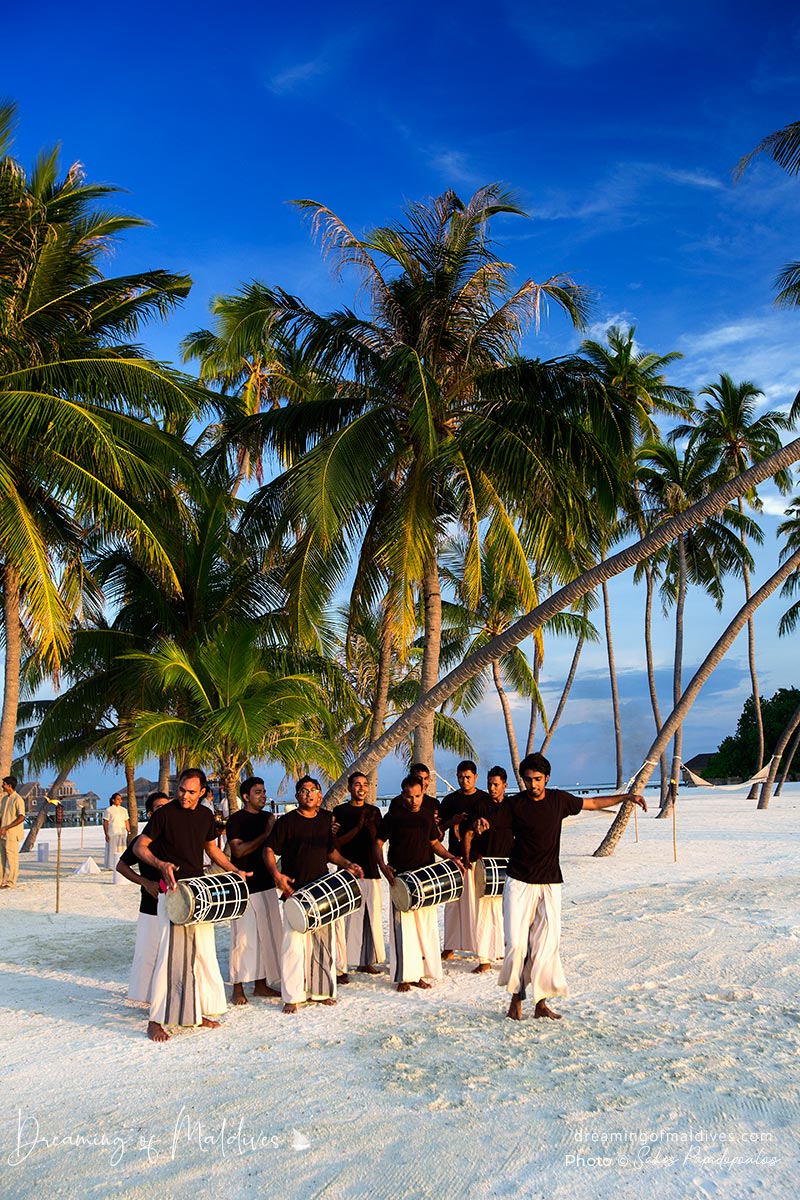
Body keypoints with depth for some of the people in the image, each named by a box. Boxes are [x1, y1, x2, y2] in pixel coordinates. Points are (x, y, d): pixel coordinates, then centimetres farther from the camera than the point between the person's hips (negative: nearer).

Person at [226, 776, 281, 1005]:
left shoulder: (267, 817, 12)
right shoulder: (236, 819, -8)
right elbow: (238, 851, -17)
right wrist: (265, 834, -20)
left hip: (266, 884, 7)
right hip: (244, 887, -7)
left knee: (267, 935, 9)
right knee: (244, 938, -3)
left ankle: (261, 984, 20)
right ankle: (238, 988, 6)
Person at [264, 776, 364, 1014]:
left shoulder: (326, 819, 9)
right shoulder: (287, 821, -7)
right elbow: (269, 850, -7)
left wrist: (347, 864, 4)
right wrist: (276, 874, -22)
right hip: (295, 892, -5)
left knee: (325, 941, 11)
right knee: (294, 943, -7)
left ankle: (322, 991, 24)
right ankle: (292, 997, 3)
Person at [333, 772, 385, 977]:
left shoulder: (374, 811, 14)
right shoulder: (340, 811, 0)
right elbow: (337, 842, -7)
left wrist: (370, 826, -8)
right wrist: (358, 827, -17)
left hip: (371, 870, 5)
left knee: (372, 918, 6)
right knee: (348, 919, -7)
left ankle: (366, 961, 17)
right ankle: (340, 966, -3)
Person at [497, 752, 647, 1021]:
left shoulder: (559, 800, 4)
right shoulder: (513, 805, -5)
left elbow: (594, 802, 17)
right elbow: (490, 822, 6)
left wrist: (627, 796, 11)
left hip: (550, 884, 3)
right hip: (519, 883, -2)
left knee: (547, 944, 0)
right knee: (516, 943, -8)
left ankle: (541, 1002, 10)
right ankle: (516, 998, 10)